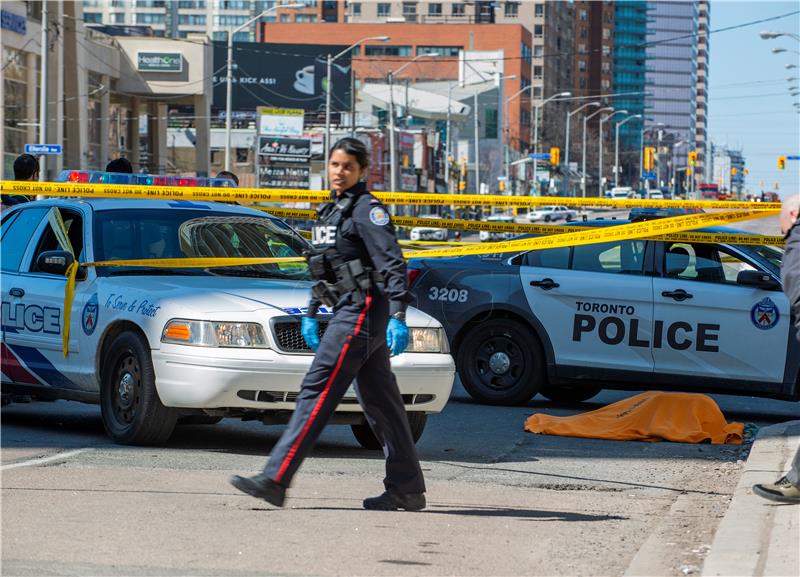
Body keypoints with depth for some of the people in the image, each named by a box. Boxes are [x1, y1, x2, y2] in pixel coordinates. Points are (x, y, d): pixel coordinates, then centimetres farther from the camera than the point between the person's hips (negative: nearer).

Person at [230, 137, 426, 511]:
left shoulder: (367, 209, -8)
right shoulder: (331, 211, 20)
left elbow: (393, 264, -16)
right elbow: (322, 270, 28)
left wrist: (398, 316, -25)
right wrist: (311, 313, 23)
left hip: (363, 309, -10)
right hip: (348, 311, 10)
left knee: (317, 390, -13)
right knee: (379, 402, 9)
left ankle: (275, 480, -17)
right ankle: (407, 489, 11)